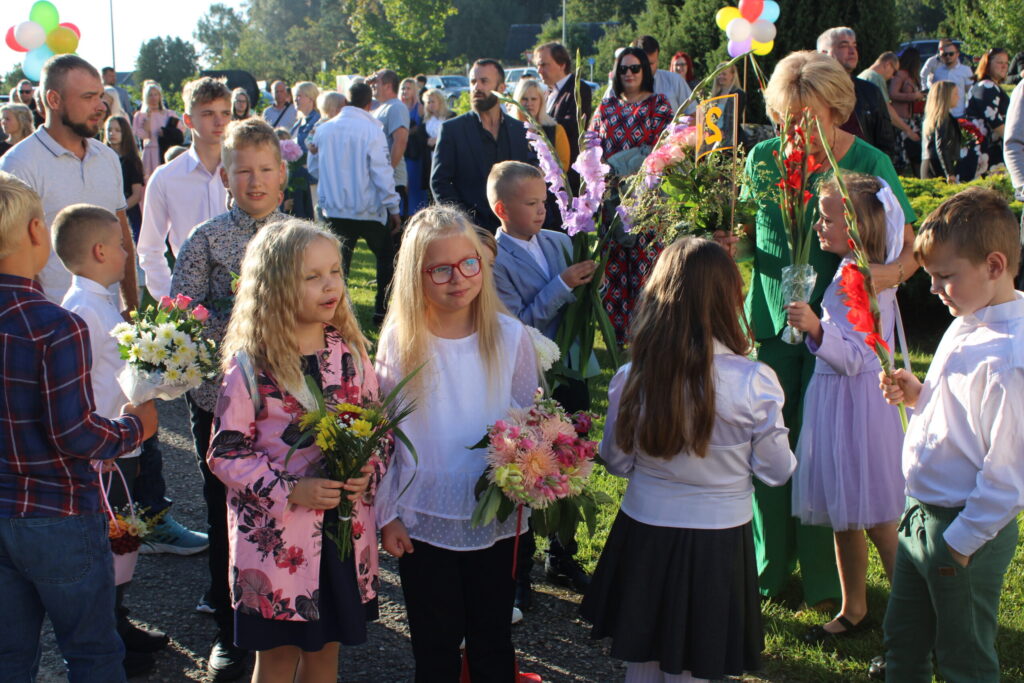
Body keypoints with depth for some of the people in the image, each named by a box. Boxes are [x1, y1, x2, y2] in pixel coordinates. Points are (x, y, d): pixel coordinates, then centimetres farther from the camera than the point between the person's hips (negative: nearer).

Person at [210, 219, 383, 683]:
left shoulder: (350, 353, 2)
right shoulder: (250, 366, -11)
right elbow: (225, 454, -10)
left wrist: (369, 472, -11)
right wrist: (290, 491, -20)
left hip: (346, 534, 4)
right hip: (277, 536, -4)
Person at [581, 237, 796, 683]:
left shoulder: (631, 378, -12)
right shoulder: (754, 382, -18)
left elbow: (616, 462, 2)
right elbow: (778, 470, -6)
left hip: (643, 534, 2)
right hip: (717, 543, -1)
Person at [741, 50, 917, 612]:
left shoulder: (868, 163, -10)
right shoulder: (763, 159, 1)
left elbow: (911, 249, -10)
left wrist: (889, 271, -31)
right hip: (771, 318, 3)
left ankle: (825, 578, 21)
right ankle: (768, 568, 27)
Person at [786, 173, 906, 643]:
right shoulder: (849, 271, 6)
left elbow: (853, 358, -25)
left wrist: (816, 329, -38)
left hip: (859, 404, -9)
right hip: (834, 399, 9)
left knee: (877, 521, -1)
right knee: (843, 517, 18)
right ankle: (853, 611, 31)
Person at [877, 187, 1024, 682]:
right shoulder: (966, 326, 3)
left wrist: (961, 541, -17)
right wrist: (916, 394, -1)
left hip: (966, 534, -9)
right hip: (921, 513, 9)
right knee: (903, 642, 22)